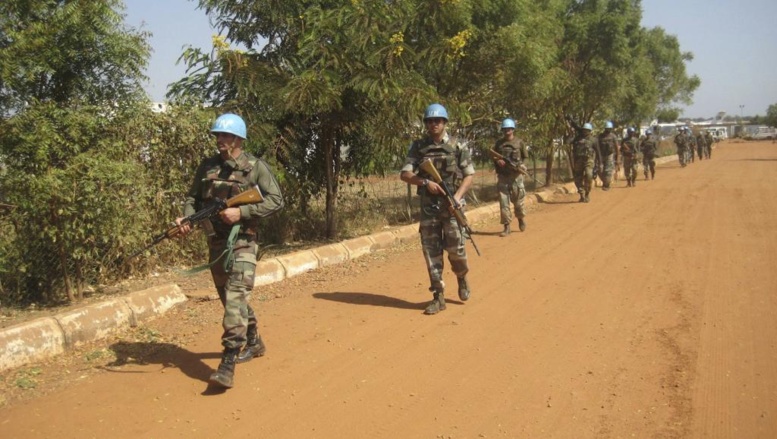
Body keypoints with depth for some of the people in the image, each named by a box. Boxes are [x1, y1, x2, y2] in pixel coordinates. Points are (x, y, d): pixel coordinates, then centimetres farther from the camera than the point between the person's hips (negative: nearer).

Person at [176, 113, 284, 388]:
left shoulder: (255, 167, -6)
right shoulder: (207, 166, 8)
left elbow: (276, 200, -11)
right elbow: (193, 197, 15)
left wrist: (242, 212, -20)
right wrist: (186, 218, -6)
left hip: (242, 242, -6)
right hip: (215, 242, 6)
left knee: (236, 298, -16)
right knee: (230, 298, 17)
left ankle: (228, 363, -18)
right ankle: (253, 342, 38)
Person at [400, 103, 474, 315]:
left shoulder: (457, 146, 1)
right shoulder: (418, 147, 3)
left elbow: (469, 175, 2)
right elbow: (404, 174, -2)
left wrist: (458, 195, -14)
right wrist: (425, 182, -18)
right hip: (428, 206, 1)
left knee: (455, 248, 0)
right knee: (431, 250, 1)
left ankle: (462, 277, 32)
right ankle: (438, 296, 9)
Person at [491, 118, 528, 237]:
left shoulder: (519, 142, 2)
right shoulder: (499, 143, 8)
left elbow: (525, 157, 5)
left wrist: (520, 165, -13)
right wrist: (497, 161, -8)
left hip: (516, 175, -2)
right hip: (502, 176, 2)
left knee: (517, 199, 5)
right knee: (503, 201, -2)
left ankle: (521, 218, 34)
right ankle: (507, 226, 3)